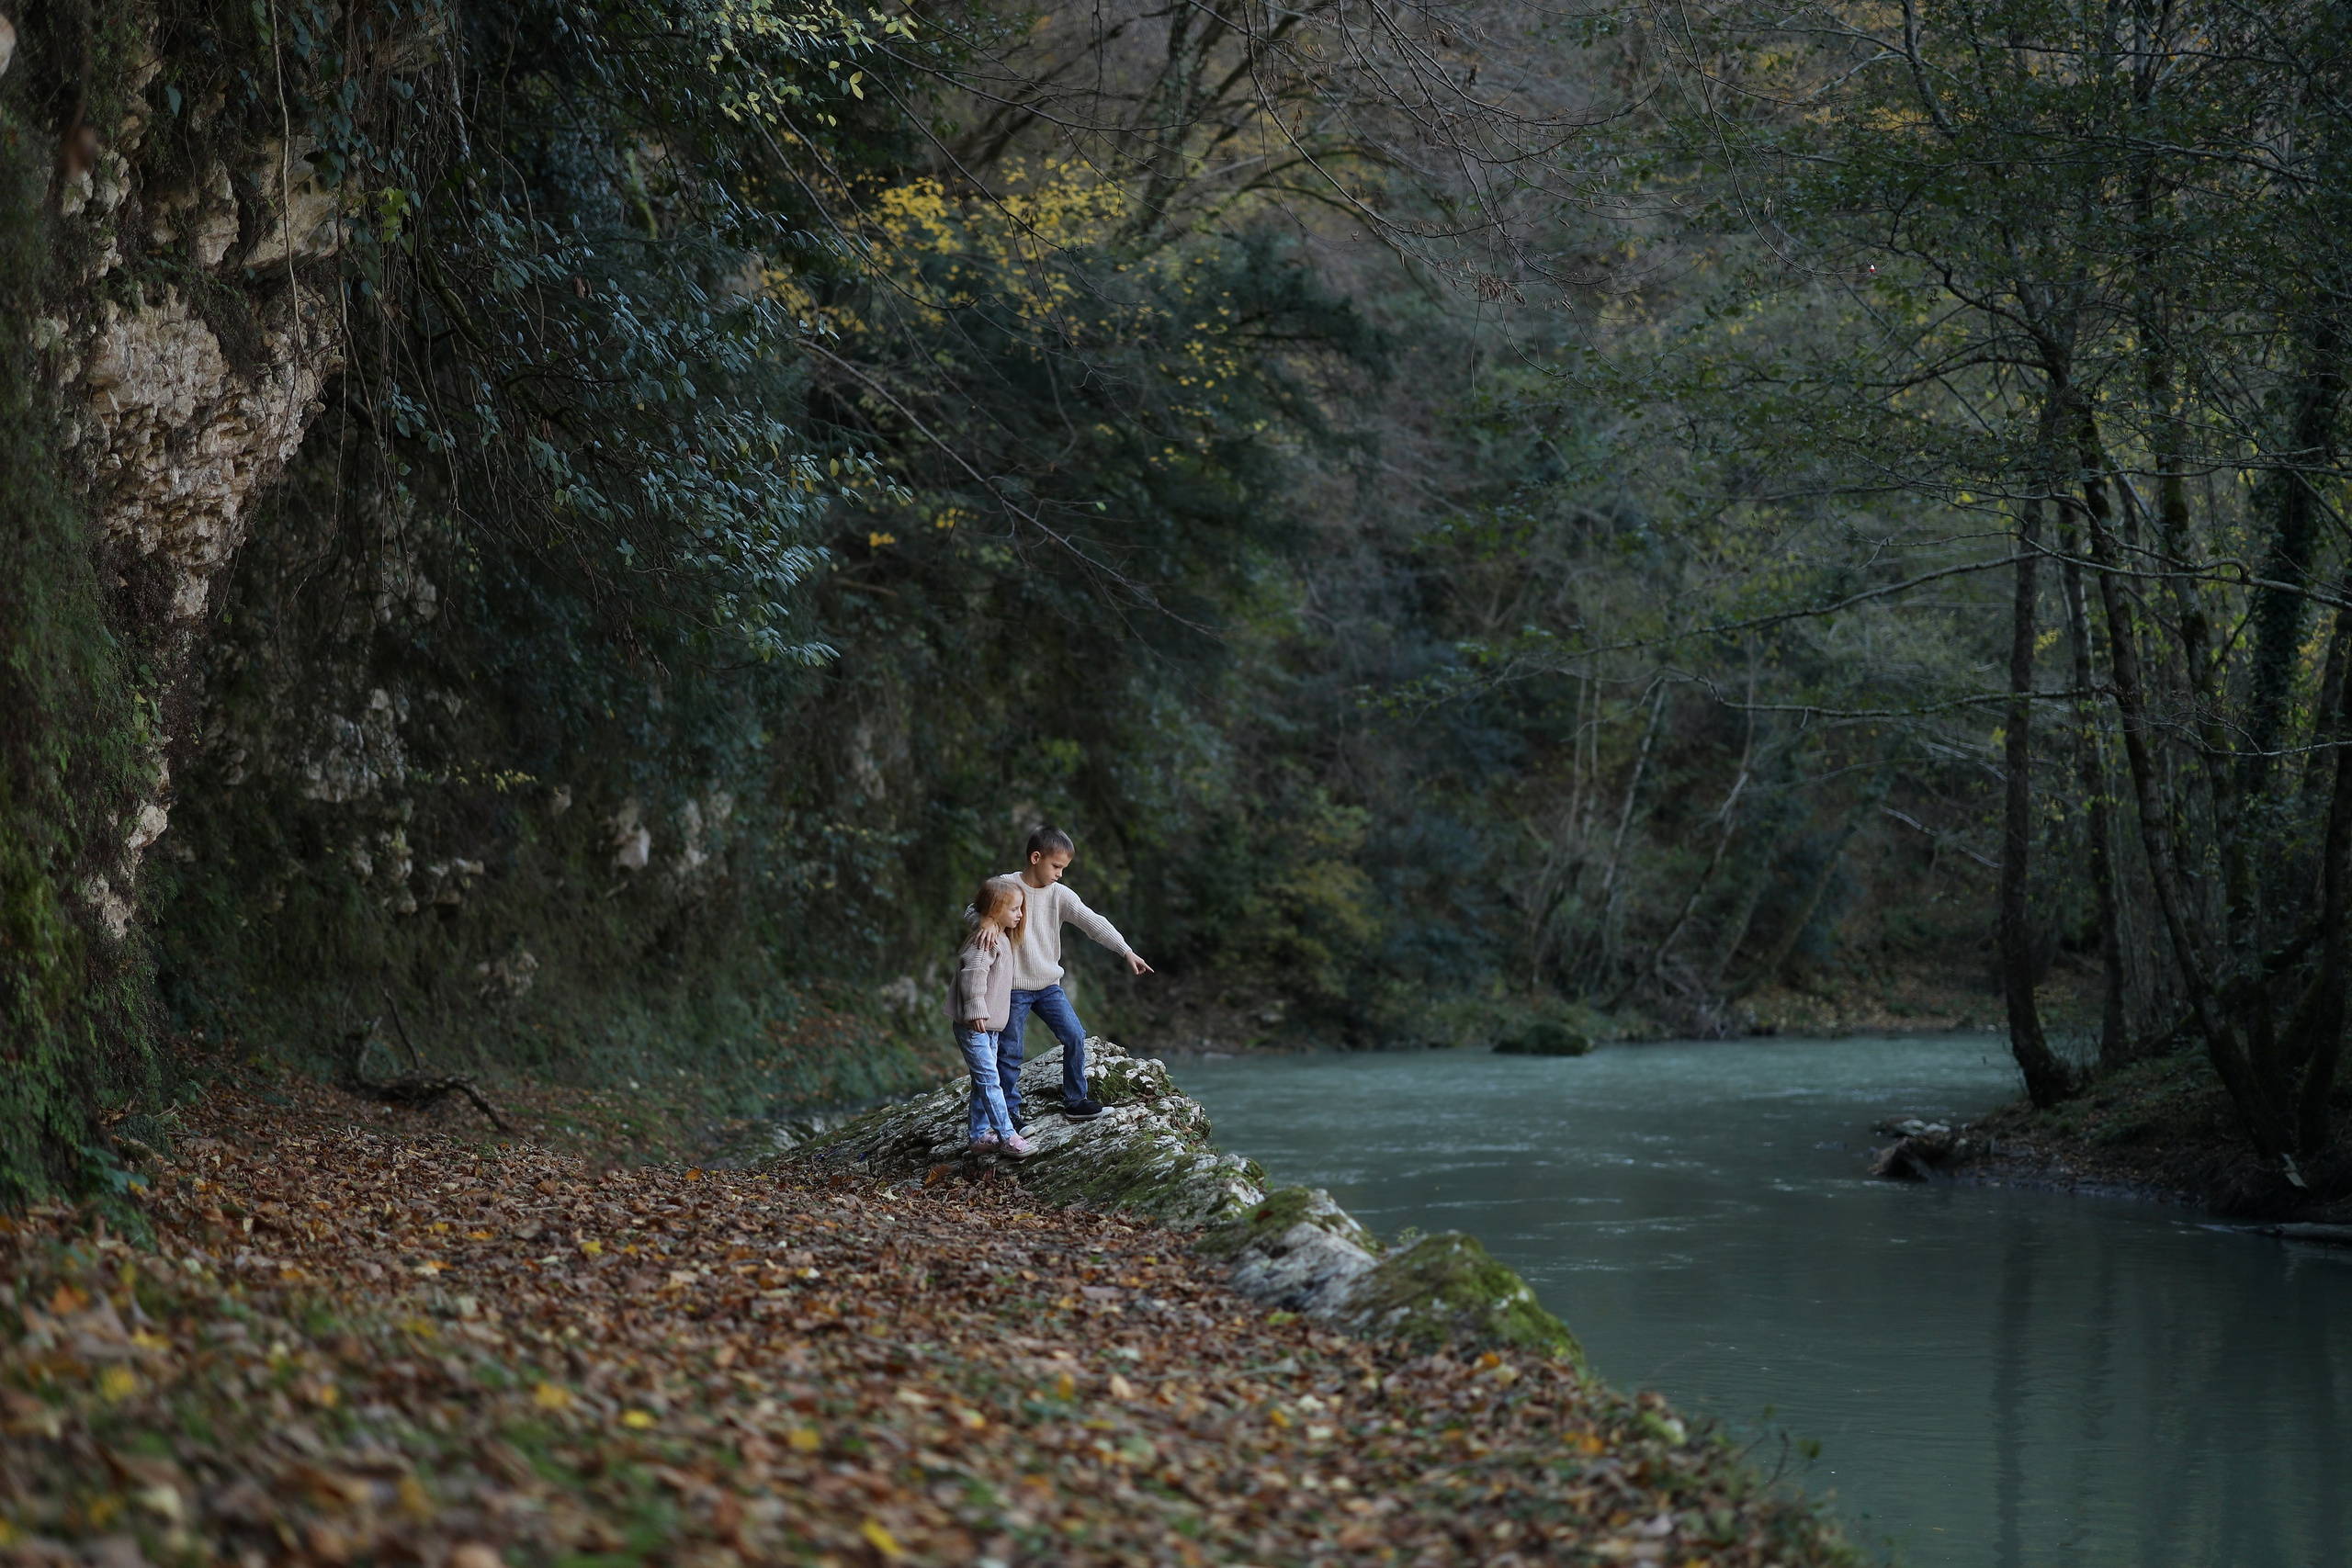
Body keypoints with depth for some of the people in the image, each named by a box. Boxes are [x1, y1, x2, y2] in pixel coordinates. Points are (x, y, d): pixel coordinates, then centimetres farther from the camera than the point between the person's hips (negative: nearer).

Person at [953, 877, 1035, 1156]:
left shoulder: (1001, 937, 14)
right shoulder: (985, 940, -19)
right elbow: (973, 974, -28)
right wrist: (976, 1010, -29)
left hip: (989, 1025, 11)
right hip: (972, 1025, -11)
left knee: (984, 1081, 14)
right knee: (989, 1079, -11)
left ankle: (979, 1136, 20)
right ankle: (1008, 1136, -14)